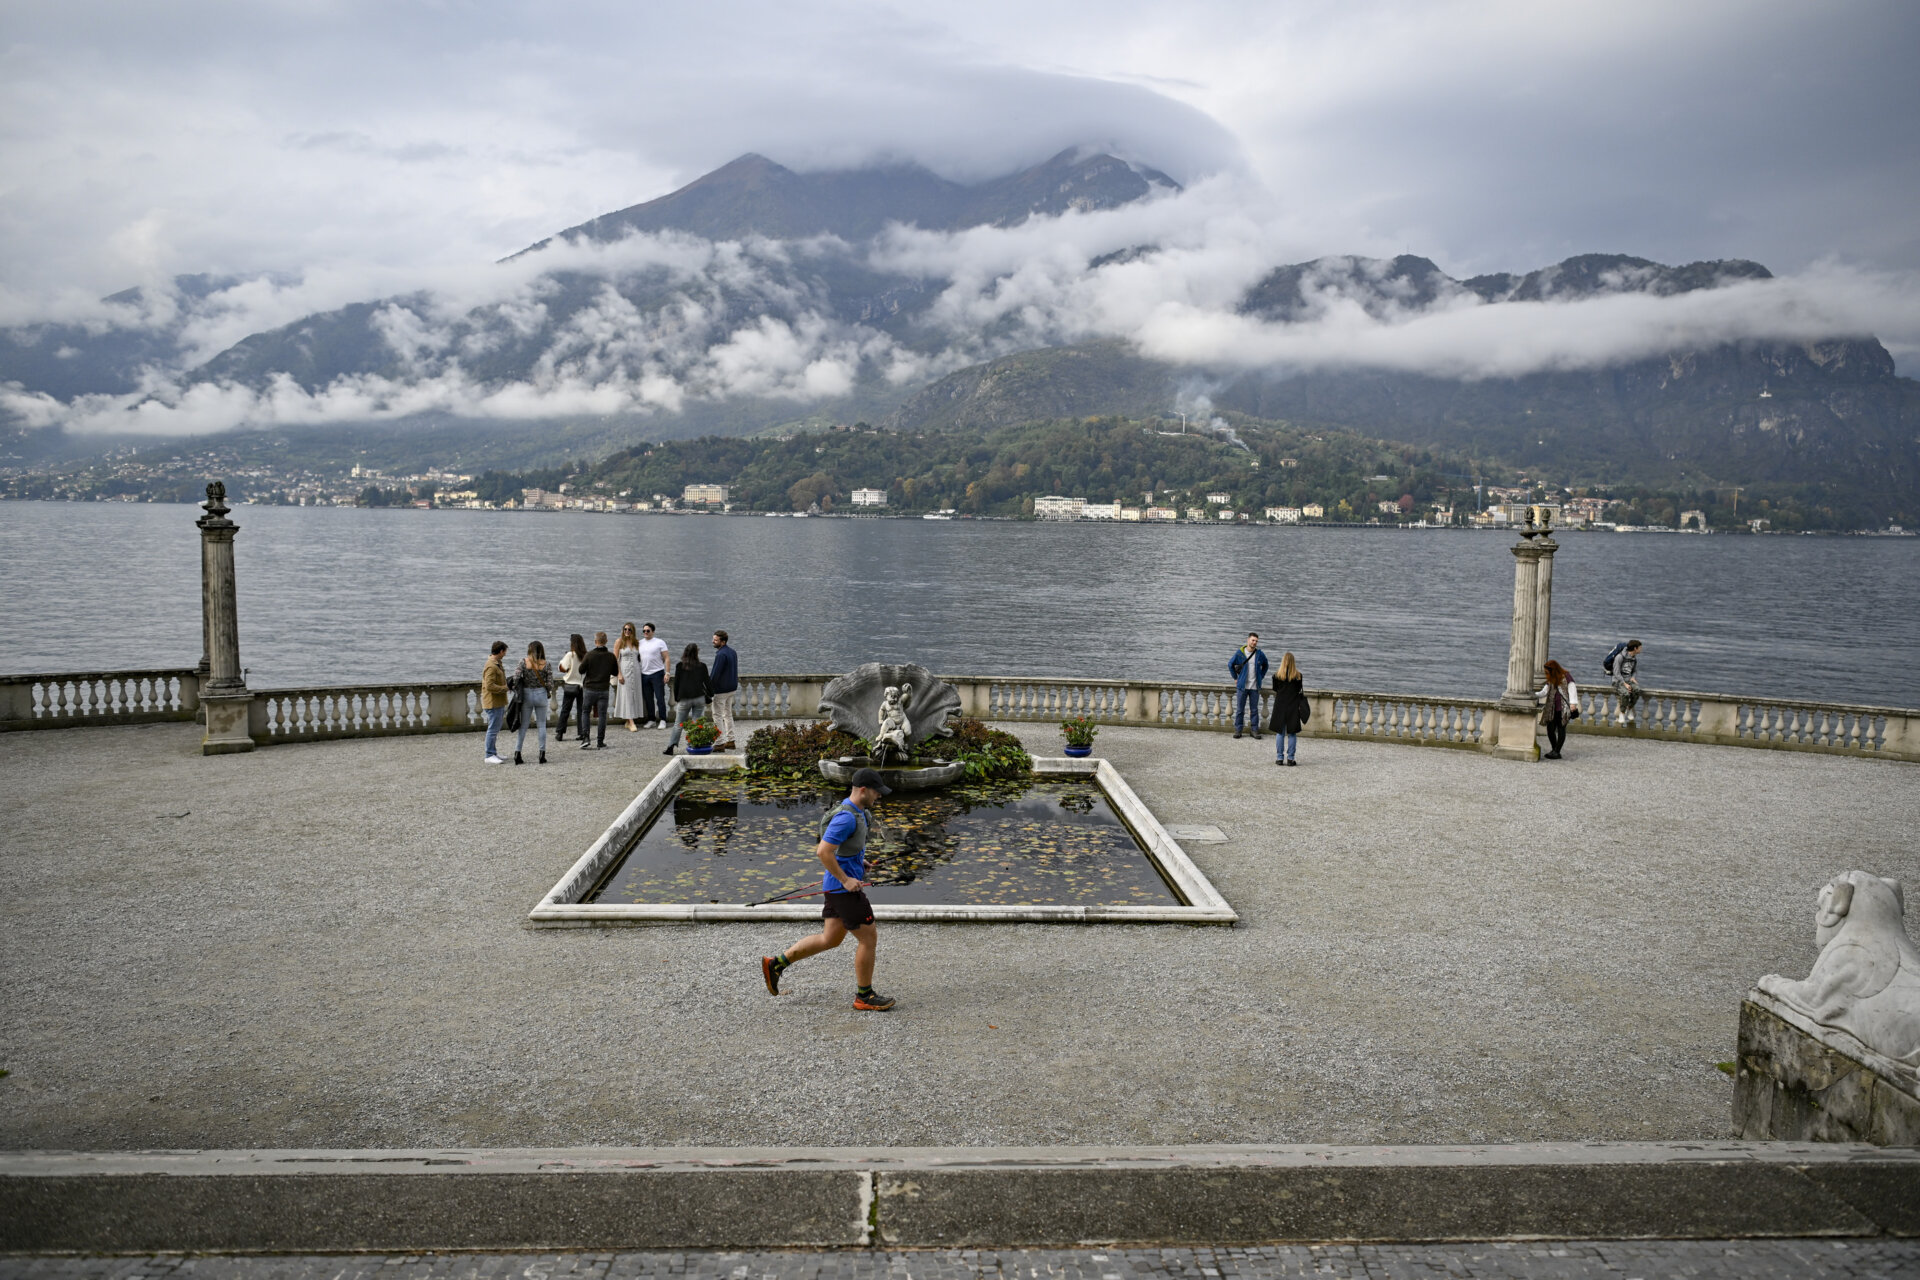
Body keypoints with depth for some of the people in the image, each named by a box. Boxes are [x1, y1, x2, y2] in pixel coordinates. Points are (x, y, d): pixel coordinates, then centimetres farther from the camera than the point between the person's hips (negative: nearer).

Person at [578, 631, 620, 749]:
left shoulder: (590, 655, -10)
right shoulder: (611, 657, -3)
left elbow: (581, 670, -4)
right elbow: (615, 673, 7)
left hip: (589, 688, -1)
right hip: (603, 690, 1)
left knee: (585, 712, 13)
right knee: (602, 715, 6)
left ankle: (585, 738, 0)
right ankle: (600, 743, 7)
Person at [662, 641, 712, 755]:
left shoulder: (679, 666, 0)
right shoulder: (702, 666, 0)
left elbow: (676, 683, 2)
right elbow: (707, 682, 4)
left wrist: (676, 698, 13)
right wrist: (710, 695, 19)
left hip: (684, 699, 0)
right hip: (699, 698, 0)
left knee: (678, 724, 7)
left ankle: (670, 747, 2)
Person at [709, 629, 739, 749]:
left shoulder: (721, 654, -21)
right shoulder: (732, 651, 8)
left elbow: (715, 674, -22)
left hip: (721, 690, -9)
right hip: (732, 688, 9)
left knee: (718, 716, -2)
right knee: (728, 714, 17)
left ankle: (720, 743, -1)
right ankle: (730, 741, 21)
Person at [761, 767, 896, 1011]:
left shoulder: (856, 812, 11)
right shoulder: (847, 817, -22)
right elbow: (824, 852, -26)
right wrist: (846, 879, -21)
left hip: (842, 884, 10)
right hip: (844, 888, -10)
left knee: (830, 939, 16)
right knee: (868, 938, 0)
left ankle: (776, 963, 19)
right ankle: (864, 996, 12)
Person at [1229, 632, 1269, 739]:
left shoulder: (1260, 654, 1)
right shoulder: (1239, 653, -3)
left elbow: (1265, 666, 19)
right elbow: (1230, 664, 10)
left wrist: (1261, 677, 11)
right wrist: (1235, 678, 9)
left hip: (1255, 687, 1)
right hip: (1242, 686, -1)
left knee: (1254, 710, 5)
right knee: (1240, 709, 3)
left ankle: (1255, 730, 11)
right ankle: (1237, 729, 10)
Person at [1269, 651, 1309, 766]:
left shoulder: (1277, 676, -4)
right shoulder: (1298, 676, -4)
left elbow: (1275, 692, 3)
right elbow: (1299, 691, 3)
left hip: (1280, 706, 0)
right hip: (1293, 706, 0)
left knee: (1280, 733, 6)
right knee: (1292, 733, 5)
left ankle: (1279, 758, 5)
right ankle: (1290, 758, 5)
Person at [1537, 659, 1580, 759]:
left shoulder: (1566, 677, -2)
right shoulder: (1550, 680, 17)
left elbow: (1572, 689, -8)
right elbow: (1544, 692, 16)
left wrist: (1573, 703, -19)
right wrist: (1534, 695, 0)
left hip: (1563, 708, -6)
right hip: (1553, 709, 6)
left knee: (1561, 728, -5)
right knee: (1550, 728, -1)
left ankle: (1556, 751, -4)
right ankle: (1554, 750, 12)